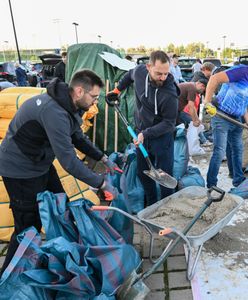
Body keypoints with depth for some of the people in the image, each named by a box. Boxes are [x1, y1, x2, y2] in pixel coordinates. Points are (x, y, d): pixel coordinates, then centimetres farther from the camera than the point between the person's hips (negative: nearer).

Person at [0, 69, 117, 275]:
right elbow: (68, 160, -35)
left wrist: (103, 158, 6)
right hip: (21, 170, -9)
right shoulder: (54, 112, -33)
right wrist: (101, 183, -27)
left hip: (40, 164, 10)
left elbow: (78, 137, 12)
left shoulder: (69, 105, -2)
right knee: (29, 226, 0)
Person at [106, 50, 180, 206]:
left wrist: (146, 134, -26)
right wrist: (117, 90, 16)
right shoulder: (140, 71, -12)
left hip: (161, 136, -6)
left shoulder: (170, 94, -28)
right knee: (142, 173, 16)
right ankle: (151, 205, 34)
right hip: (142, 132, 6)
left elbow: (169, 123, -20)